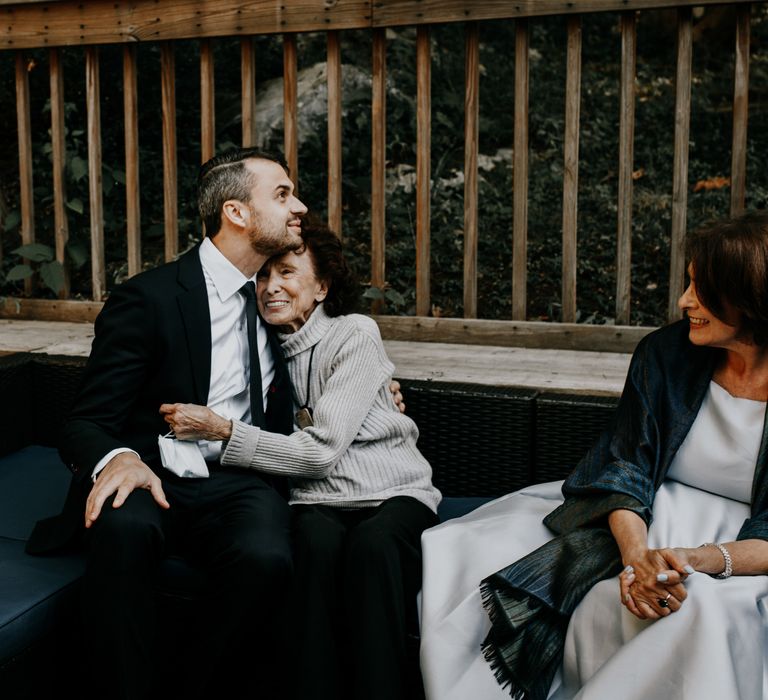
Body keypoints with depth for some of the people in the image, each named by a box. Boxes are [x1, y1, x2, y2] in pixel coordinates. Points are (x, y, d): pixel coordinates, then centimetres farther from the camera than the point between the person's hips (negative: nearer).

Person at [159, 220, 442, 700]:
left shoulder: (355, 334, -6)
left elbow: (321, 450, -14)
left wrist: (221, 429, -15)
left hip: (393, 495, -2)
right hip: (317, 503, 3)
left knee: (373, 543, -36)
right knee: (317, 540, -33)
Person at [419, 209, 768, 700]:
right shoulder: (665, 352, 0)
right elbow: (628, 465, -6)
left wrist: (701, 561, -31)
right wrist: (636, 555, -25)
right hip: (647, 525, 3)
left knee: (705, 608, -39)